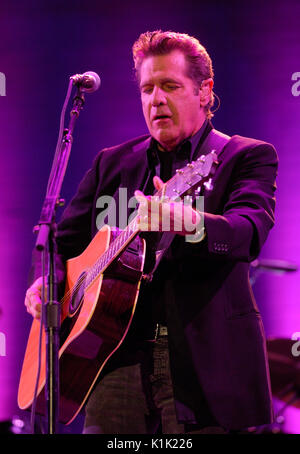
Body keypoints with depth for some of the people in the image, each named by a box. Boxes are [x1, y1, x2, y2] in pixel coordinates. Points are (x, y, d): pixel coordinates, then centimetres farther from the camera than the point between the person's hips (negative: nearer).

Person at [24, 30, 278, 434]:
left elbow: (251, 234, -16)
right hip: (122, 357, 3)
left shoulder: (248, 157, 3)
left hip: (207, 361, -3)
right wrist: (45, 281, -3)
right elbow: (65, 241, 20)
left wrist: (190, 222, -37)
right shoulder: (112, 163, 16)